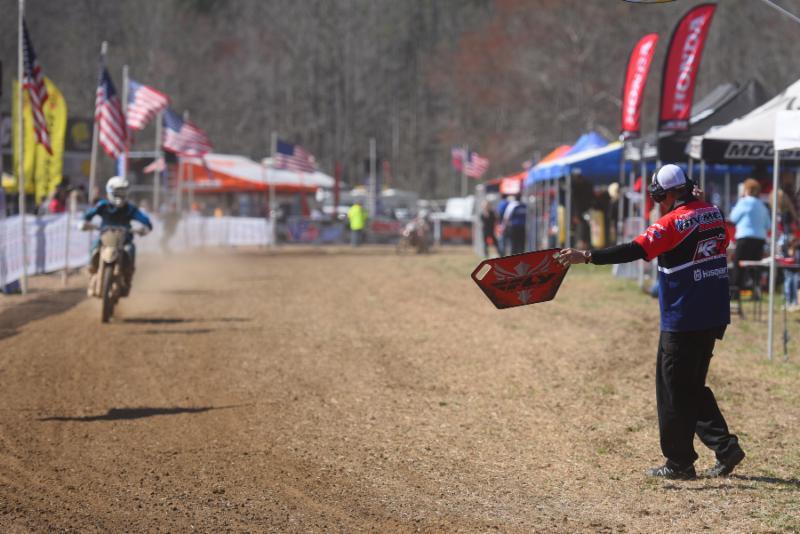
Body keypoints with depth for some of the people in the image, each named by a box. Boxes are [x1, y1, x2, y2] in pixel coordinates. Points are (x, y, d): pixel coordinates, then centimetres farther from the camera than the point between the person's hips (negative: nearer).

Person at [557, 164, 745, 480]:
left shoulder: (673, 221, -14)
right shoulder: (714, 214, 8)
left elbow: (635, 251, -24)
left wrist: (586, 257, -27)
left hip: (683, 321, -8)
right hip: (714, 318, 8)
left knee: (673, 391, 2)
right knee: (693, 388, 18)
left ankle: (680, 463, 6)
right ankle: (725, 447, 9)